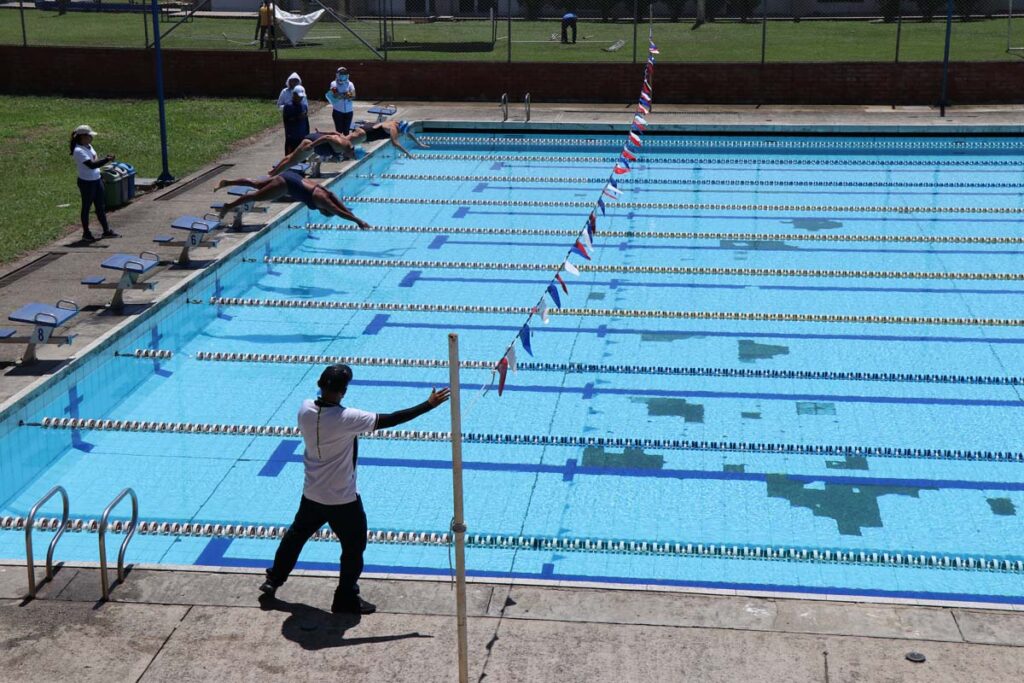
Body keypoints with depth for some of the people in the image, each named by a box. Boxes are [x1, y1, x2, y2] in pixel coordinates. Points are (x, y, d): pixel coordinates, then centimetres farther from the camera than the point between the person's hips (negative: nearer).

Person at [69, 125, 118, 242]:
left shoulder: (89, 146, 8)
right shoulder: (79, 151, -21)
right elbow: (91, 165, -28)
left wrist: (106, 158, 7)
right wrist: (107, 160, -30)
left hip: (97, 180, 9)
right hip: (86, 182, -9)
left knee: (101, 206, 14)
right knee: (86, 207, 4)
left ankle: (106, 230, 23)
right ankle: (86, 233, 16)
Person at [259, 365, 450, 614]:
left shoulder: (305, 409, -12)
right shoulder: (347, 419, -28)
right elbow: (390, 420, -27)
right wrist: (428, 405, -22)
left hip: (312, 494, 6)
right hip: (342, 499, -6)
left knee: (297, 534, 27)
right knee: (353, 547, 13)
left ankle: (273, 580, 41)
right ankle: (346, 599, 23)